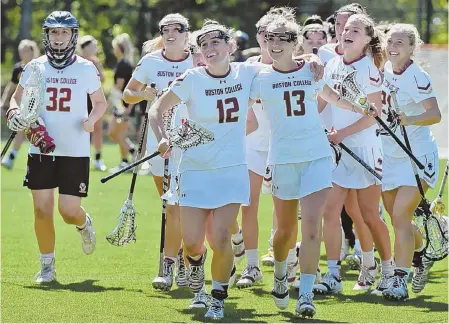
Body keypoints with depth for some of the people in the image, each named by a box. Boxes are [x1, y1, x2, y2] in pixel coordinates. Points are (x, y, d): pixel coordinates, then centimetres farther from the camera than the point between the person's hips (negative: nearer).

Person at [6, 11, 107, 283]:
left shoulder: (86, 69, 0)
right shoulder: (35, 67, 4)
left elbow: (101, 102, 11)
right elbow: (17, 98, 16)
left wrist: (92, 119, -10)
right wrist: (15, 113, -6)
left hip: (75, 151, -2)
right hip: (41, 150, 2)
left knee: (69, 211, -7)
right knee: (42, 210, -1)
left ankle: (84, 224, 30)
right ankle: (47, 266, 15)